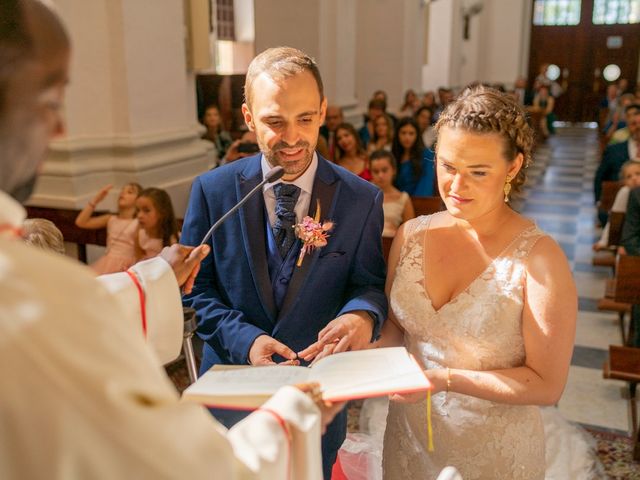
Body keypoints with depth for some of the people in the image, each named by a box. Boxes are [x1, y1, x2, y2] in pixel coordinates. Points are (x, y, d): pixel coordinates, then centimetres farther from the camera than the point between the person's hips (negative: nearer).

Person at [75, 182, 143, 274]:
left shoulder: (138, 223, -2)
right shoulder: (110, 219, 12)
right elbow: (80, 222, 7)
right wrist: (96, 200, 5)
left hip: (123, 265, -4)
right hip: (105, 263, 5)